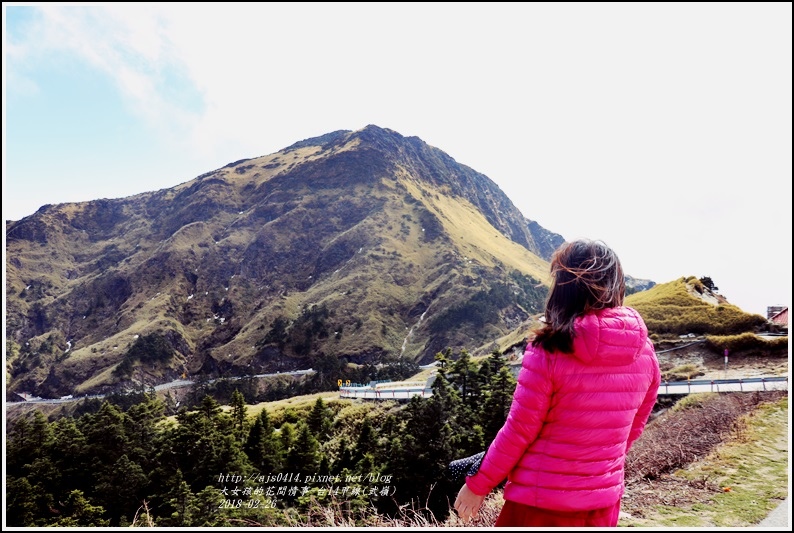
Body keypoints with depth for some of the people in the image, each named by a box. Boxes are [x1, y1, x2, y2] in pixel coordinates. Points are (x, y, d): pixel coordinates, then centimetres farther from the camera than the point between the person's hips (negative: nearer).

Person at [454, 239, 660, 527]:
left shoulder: (549, 352, -21)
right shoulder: (645, 353, -4)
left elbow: (519, 430, -15)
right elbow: (634, 427, 8)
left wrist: (477, 484, -1)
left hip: (541, 502, -5)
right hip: (604, 502, 5)